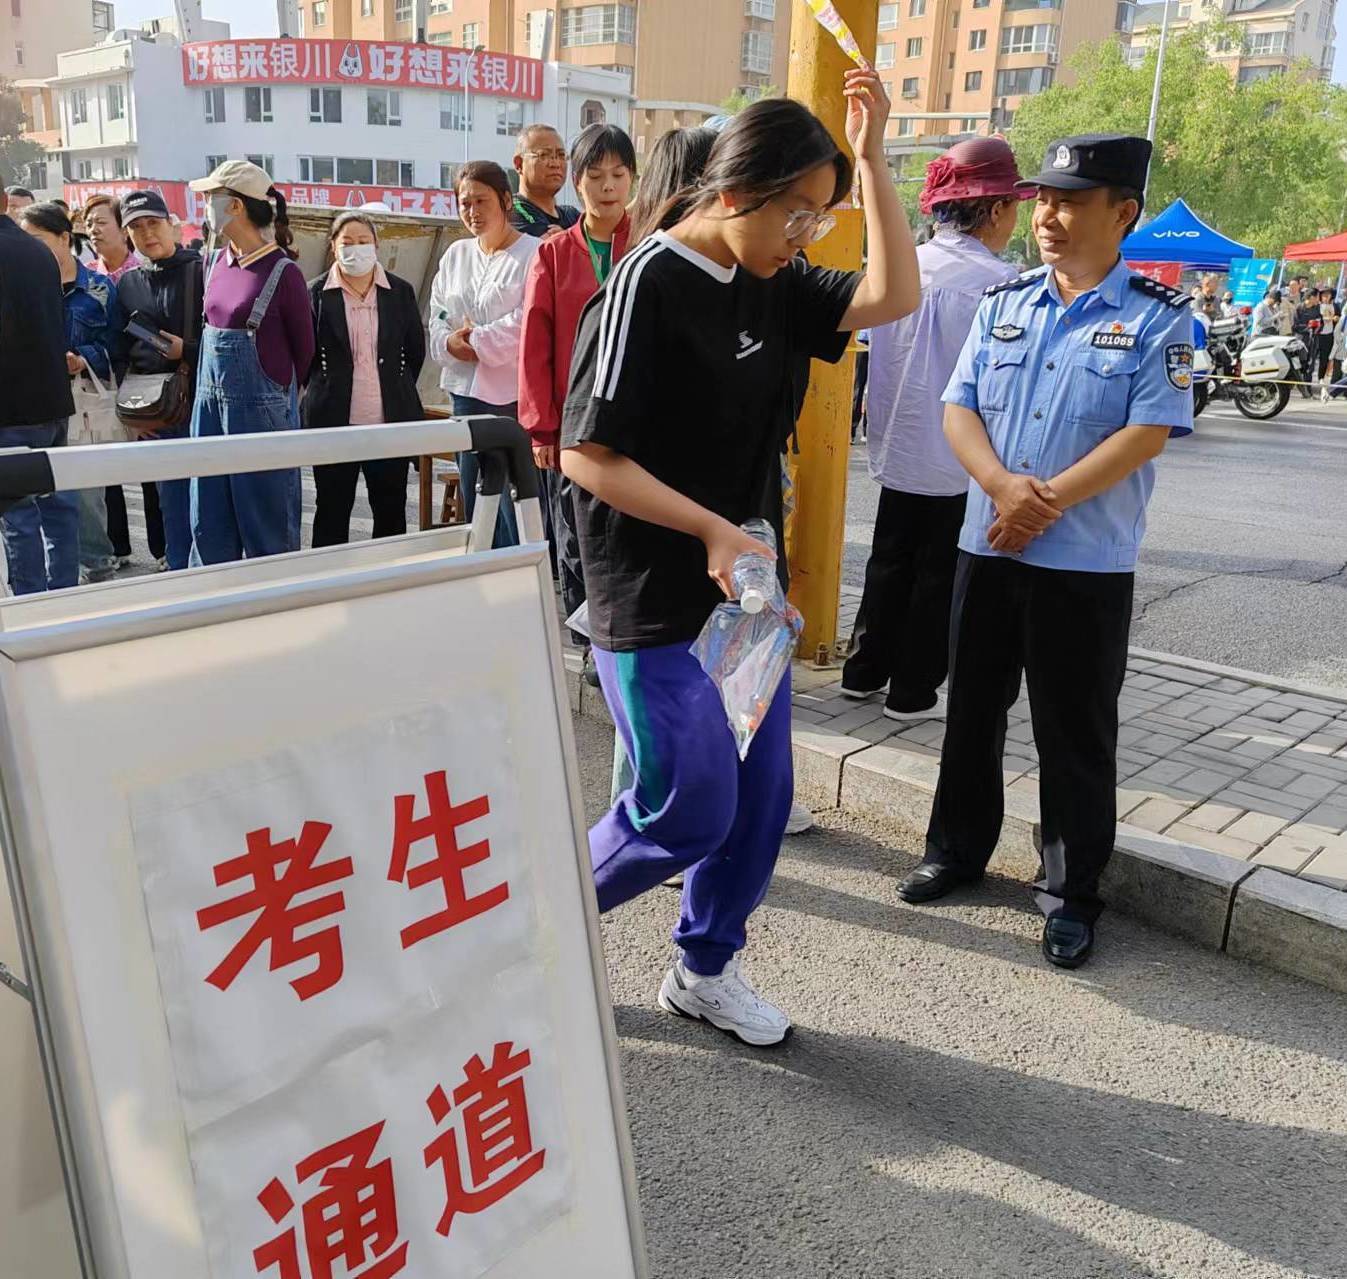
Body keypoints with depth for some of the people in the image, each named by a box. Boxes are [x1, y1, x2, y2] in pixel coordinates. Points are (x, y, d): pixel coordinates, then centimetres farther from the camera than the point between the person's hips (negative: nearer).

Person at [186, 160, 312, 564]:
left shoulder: (282, 271, -11)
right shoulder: (215, 263, 9)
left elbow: (304, 347, -2)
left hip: (260, 408, -7)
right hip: (210, 404, 7)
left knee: (267, 524, 3)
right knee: (207, 523, 11)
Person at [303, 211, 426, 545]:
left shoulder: (400, 292, 5)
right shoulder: (317, 293, 0)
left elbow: (416, 350, 13)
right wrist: (326, 392, 8)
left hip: (390, 420, 2)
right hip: (333, 419, -1)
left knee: (391, 510, 8)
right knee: (332, 511, 6)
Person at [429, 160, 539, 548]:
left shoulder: (532, 254, -6)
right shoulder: (456, 254, 16)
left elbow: (529, 321, -16)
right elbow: (438, 316, 15)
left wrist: (478, 341, -10)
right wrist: (449, 342, -7)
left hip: (514, 394, -7)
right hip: (467, 390, 7)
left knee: (515, 506, -8)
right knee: (474, 501, 12)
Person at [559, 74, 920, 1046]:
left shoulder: (773, 283, 7)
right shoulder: (650, 284, -16)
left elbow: (892, 297, 5)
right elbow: (587, 455, -19)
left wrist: (870, 156, -2)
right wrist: (712, 532, -24)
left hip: (745, 587, 8)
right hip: (654, 603, -8)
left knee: (760, 798, 11)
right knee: (690, 811, -3)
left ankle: (706, 969, 32)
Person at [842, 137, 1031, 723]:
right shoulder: (997, 282, -16)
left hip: (898, 450, 6)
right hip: (960, 460, -6)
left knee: (890, 561, 18)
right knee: (939, 575, 6)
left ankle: (863, 671, 27)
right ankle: (913, 692, 14)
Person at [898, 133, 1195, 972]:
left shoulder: (1159, 318, -4)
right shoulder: (1004, 303, 8)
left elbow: (1147, 434, -12)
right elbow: (960, 408, 3)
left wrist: (1048, 502, -18)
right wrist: (1003, 486, -15)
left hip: (1088, 562, -4)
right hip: (988, 545, 4)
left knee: (1076, 733, 5)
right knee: (973, 708, 15)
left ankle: (1072, 893, 20)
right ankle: (958, 850, 33)